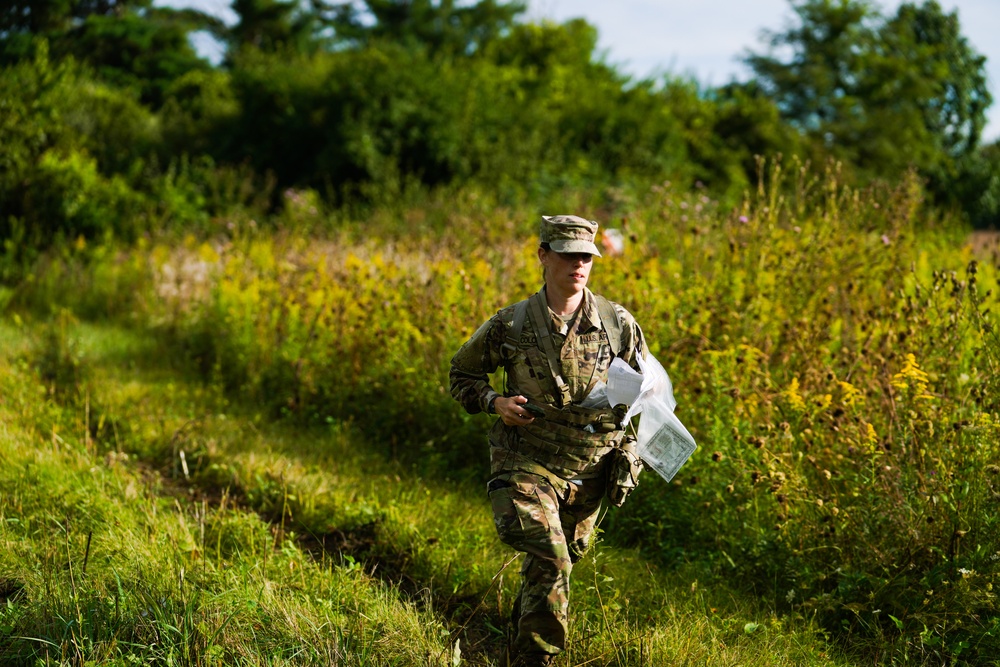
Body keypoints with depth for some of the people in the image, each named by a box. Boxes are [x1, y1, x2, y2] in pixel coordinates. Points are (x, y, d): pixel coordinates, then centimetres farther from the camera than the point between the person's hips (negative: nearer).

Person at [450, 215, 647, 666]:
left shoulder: (618, 324, -3)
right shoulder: (511, 325, -6)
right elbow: (462, 373, 9)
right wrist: (494, 402, -10)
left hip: (590, 470, 3)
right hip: (527, 462, -3)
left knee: (565, 557, 21)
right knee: (550, 560, -23)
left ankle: (524, 626, 50)